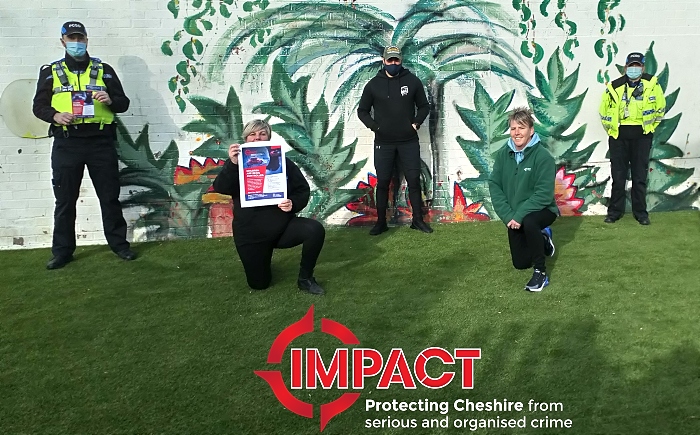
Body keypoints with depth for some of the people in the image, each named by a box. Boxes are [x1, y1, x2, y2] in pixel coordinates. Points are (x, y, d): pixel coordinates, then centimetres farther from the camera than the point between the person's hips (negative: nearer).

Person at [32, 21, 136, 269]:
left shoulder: (104, 70, 10)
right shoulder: (50, 72, 10)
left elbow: (124, 103, 9)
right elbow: (38, 106, 9)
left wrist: (110, 100, -13)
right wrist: (55, 116, -12)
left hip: (101, 142, 0)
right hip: (66, 144, 0)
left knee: (110, 196, 5)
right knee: (64, 200, 5)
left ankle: (119, 244, 15)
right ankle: (62, 251, 13)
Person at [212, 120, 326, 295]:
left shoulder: (282, 161, 1)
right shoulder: (238, 163, -1)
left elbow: (303, 190, 3)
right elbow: (220, 188, -17)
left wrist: (293, 204, -20)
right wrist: (232, 164, -34)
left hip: (283, 226, 1)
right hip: (250, 234, 0)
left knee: (315, 229, -27)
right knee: (259, 284, 3)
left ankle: (305, 278, -7)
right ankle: (263, 258, 39)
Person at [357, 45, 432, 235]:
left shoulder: (412, 81, 2)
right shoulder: (373, 84, 2)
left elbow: (424, 106, 11)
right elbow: (362, 111, 8)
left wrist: (416, 123, -5)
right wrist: (374, 126, -8)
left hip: (409, 141, 0)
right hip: (383, 143, 0)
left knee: (414, 180, 2)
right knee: (382, 182, 4)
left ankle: (418, 220, 13)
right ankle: (381, 222, 13)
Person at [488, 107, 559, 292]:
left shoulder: (543, 156, -21)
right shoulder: (502, 154, -8)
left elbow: (544, 194, -26)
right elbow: (494, 186, -9)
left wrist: (520, 215, -32)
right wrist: (508, 216, -20)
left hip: (542, 210, -5)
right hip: (514, 216, 5)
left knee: (528, 222, -41)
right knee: (520, 263, 14)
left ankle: (540, 272, -20)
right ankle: (543, 239, 46)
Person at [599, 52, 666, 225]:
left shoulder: (652, 84, -1)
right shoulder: (614, 87, -1)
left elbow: (660, 109, 9)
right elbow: (604, 111, 10)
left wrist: (649, 127, 6)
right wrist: (610, 129, 6)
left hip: (642, 135, 0)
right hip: (618, 135, 0)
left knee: (640, 176, 5)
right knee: (618, 175, 5)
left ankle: (640, 212, 14)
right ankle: (615, 211, 15)